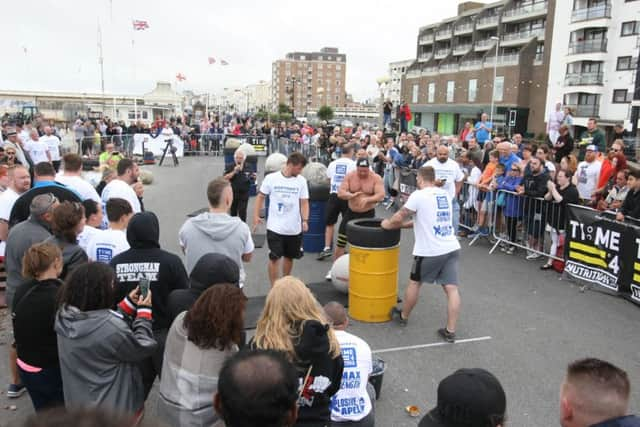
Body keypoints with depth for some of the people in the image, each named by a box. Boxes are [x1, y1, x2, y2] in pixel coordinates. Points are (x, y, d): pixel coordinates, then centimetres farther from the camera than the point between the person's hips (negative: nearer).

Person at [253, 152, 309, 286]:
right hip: (275, 227, -3)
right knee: (274, 258, -2)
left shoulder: (301, 180, -2)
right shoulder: (271, 178, -7)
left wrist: (305, 220, -10)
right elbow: (261, 197, 3)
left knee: (289, 256, 16)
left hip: (294, 228, 3)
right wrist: (256, 216, -3)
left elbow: (304, 202, 2)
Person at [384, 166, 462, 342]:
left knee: (414, 283, 16)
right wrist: (404, 224, 25)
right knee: (451, 288, 4)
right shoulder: (445, 194, 14)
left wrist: (388, 224, 15)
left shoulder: (419, 195, -9)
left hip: (430, 251, -6)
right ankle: (450, 331, 6)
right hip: (452, 248, 6)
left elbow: (399, 217, -6)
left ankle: (403, 316, 34)